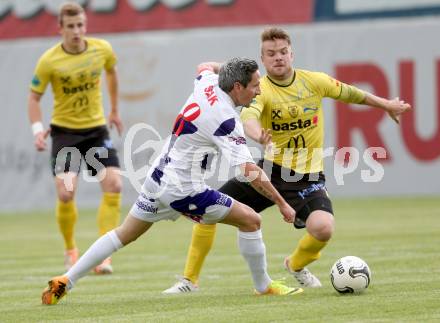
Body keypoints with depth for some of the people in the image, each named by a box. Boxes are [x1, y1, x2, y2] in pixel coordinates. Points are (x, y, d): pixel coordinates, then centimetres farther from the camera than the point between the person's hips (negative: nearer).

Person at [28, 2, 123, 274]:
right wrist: (38, 129, -17)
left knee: (114, 185, -14)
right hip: (64, 130, -3)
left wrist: (115, 110, 24)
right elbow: (35, 97, -3)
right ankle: (70, 250, 10)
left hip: (97, 129, 3)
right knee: (66, 192, -16)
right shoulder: (49, 61, -14)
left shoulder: (102, 49, -6)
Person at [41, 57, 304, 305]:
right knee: (250, 220, 1)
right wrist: (282, 203, -19)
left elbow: (205, 67, 29)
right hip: (182, 189, -8)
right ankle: (263, 286, 14)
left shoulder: (207, 85, 0)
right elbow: (251, 172, -24)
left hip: (158, 180, 8)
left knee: (124, 234, 18)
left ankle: (64, 283, 16)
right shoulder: (226, 121, -20)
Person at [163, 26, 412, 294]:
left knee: (323, 228, -26)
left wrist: (386, 105, 25)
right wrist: (258, 135, -60)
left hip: (307, 176, 0)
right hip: (271, 168, 0)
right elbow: (248, 116, -37)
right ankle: (190, 279, 11)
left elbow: (350, 94, 13)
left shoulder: (314, 81, -6)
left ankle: (297, 265, 10)